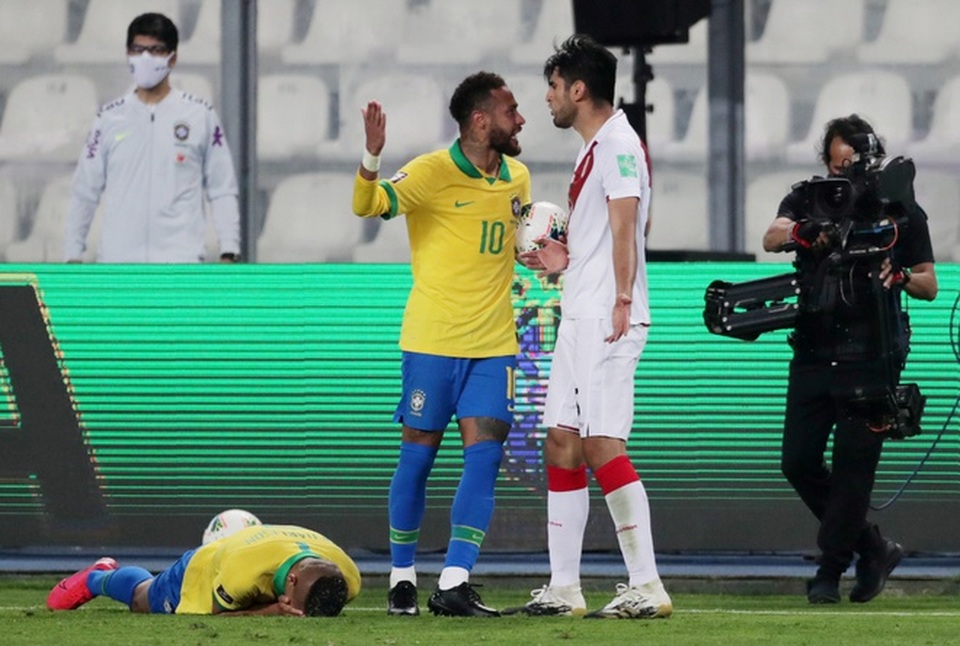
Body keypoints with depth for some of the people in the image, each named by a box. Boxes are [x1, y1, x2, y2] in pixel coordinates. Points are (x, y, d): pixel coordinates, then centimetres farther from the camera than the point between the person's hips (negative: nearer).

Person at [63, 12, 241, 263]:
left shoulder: (200, 115, 5)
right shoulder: (109, 118, 9)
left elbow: (222, 192, 5)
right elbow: (84, 193, 12)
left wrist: (229, 253, -3)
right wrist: (73, 255, 9)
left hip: (179, 261, -2)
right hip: (118, 261, 2)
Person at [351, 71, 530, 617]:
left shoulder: (518, 177, 9)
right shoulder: (434, 172, -10)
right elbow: (368, 205, -21)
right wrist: (372, 157, -39)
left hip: (494, 343, 5)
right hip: (433, 340, -5)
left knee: (485, 454, -7)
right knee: (419, 453, 2)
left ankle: (455, 585, -8)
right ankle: (402, 577, 17)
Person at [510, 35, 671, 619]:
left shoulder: (617, 143, -12)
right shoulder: (595, 148, 20)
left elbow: (626, 225, -22)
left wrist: (621, 299, -29)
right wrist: (567, 261, 20)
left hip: (607, 319, -11)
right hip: (580, 317, 11)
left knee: (603, 446, -13)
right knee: (562, 443, 10)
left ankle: (647, 587, -14)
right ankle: (563, 589, 13)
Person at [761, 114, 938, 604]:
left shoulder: (902, 212, 3)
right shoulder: (809, 199, 8)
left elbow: (929, 285, 7)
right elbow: (772, 237, -12)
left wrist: (899, 276, -15)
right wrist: (804, 231, -34)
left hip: (869, 357, -3)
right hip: (814, 354, 3)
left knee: (853, 466, -6)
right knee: (798, 462, 2)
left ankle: (831, 569, 4)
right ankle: (873, 548, 17)